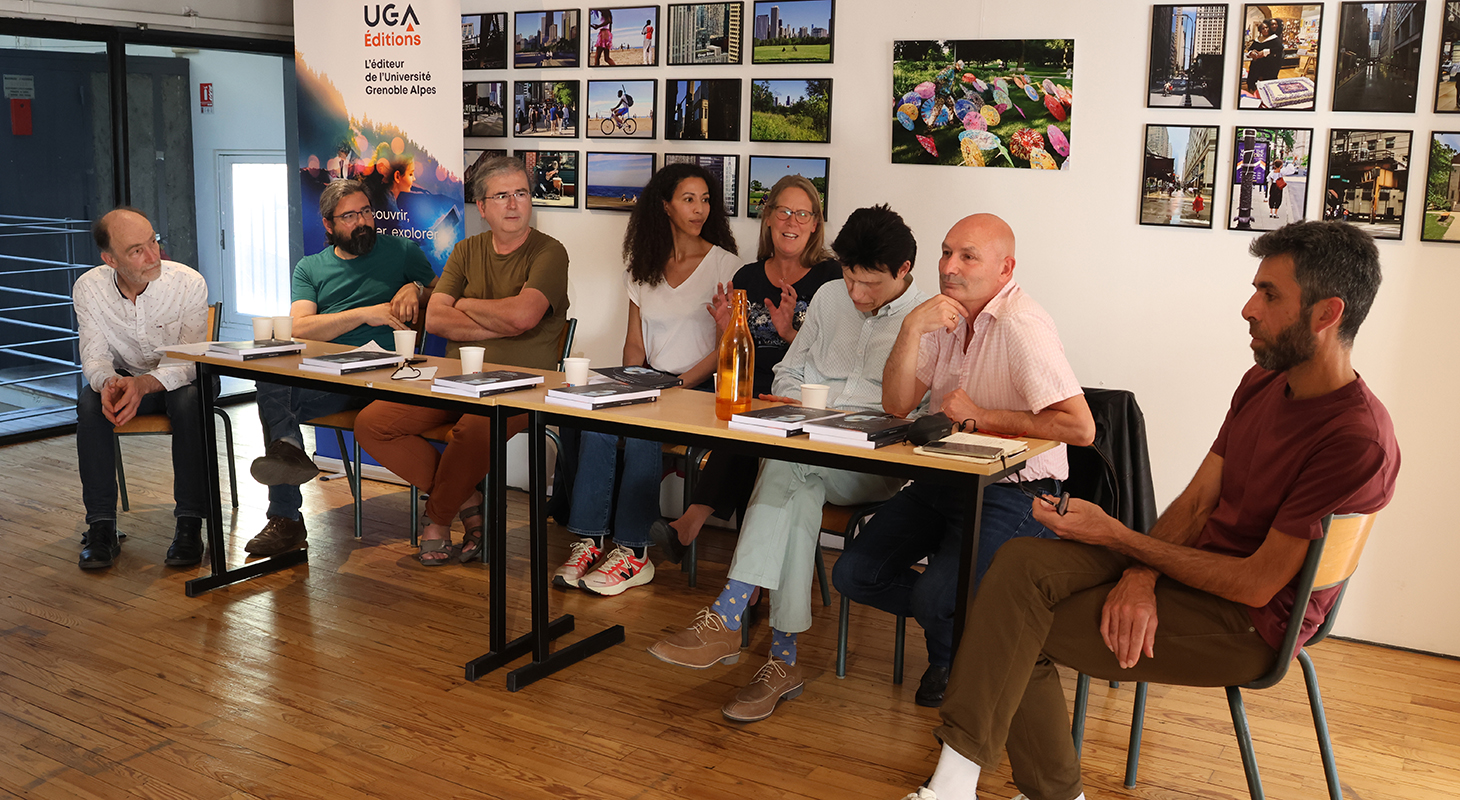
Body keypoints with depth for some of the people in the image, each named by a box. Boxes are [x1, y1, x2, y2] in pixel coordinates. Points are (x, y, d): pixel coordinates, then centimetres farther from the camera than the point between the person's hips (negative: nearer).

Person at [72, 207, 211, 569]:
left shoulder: (188, 283, -22)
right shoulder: (88, 288, -14)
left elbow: (189, 361, -24)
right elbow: (94, 356, -12)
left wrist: (145, 384, -43)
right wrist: (108, 383, -37)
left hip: (183, 377, -2)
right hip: (128, 379, 2)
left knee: (189, 401, -36)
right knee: (90, 401, -28)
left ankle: (189, 523, -30)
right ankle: (101, 526, -23)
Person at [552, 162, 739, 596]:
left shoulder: (724, 265, 1)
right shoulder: (644, 268, 16)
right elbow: (635, 342, 16)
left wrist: (679, 384, -15)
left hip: (698, 387, -4)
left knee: (641, 432, -32)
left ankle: (632, 552, -27)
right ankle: (588, 541, -25)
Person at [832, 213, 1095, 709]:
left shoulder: (1021, 327, -18)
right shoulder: (945, 315, 6)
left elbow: (1080, 428, -25)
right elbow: (896, 406, 0)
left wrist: (983, 416, -17)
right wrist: (911, 328, -15)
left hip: (1012, 495, -7)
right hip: (942, 482, 8)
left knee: (935, 599, -25)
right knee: (853, 576, -3)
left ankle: (952, 658, 11)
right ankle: (958, 617, 18)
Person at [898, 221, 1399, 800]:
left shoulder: (1359, 441, -21)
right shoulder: (1263, 383, 7)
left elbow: (1257, 584, -21)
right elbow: (1194, 502, 6)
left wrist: (1117, 538, -16)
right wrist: (1139, 577, -14)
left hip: (1248, 626, -8)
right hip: (1189, 565, 8)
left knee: (1021, 631, -17)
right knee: (1021, 563, -16)